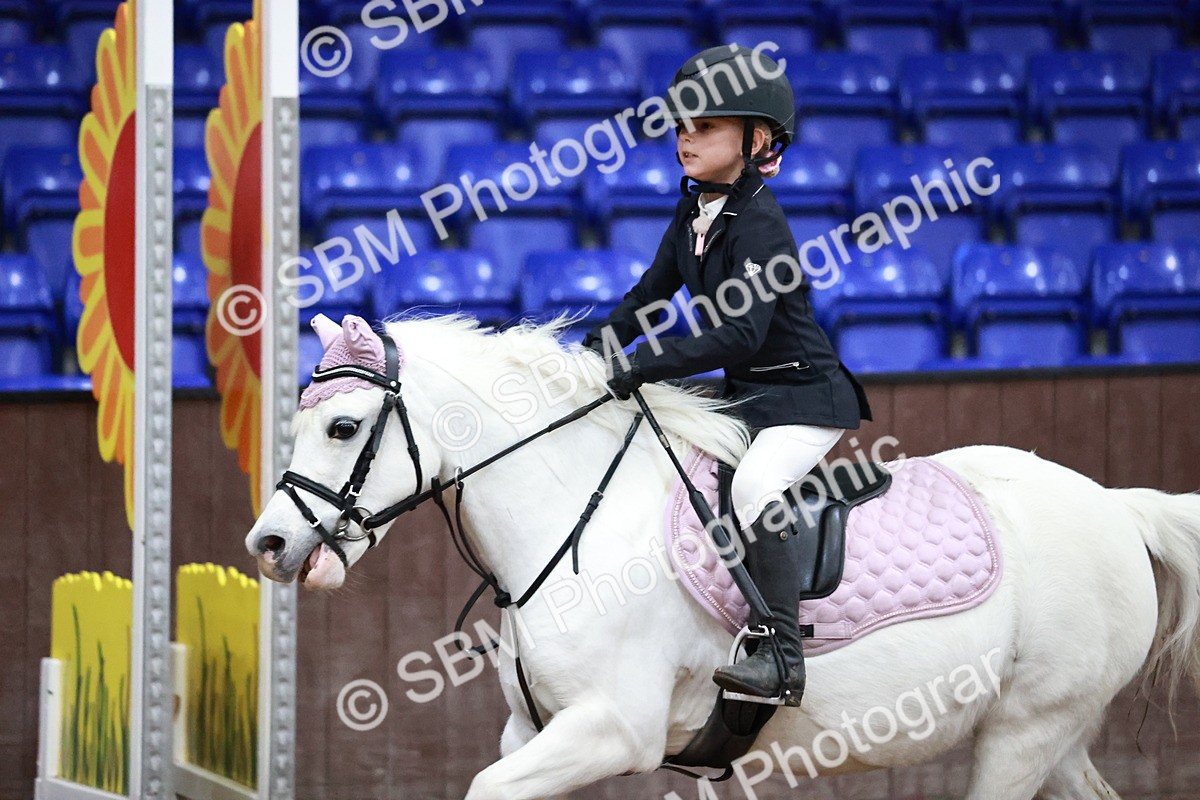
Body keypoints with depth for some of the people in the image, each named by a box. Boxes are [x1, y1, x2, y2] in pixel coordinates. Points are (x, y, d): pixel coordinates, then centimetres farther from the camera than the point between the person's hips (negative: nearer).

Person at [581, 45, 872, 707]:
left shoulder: (759, 225, -22)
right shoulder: (696, 211, 5)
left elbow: (739, 335, -31)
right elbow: (653, 290, 18)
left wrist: (642, 366, -33)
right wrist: (600, 344, 5)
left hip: (803, 396, -10)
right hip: (743, 395, 10)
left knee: (754, 485, -32)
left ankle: (780, 658, -35)